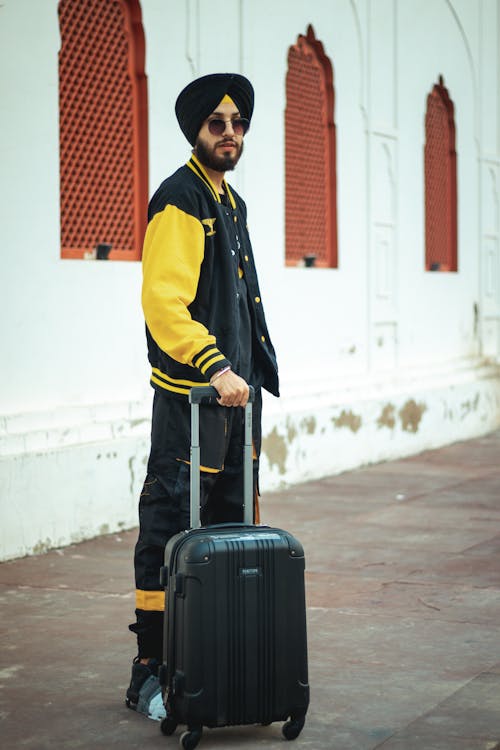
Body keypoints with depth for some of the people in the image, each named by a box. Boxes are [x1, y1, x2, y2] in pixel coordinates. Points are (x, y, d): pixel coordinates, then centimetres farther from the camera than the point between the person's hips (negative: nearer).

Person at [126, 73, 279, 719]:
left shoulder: (232, 203, 18)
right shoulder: (179, 200, -11)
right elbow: (164, 301, -22)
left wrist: (253, 372, 19)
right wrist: (214, 367, -29)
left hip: (236, 387, 10)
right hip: (188, 394, -10)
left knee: (234, 526, 13)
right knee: (169, 533, -6)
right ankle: (150, 673, 2)